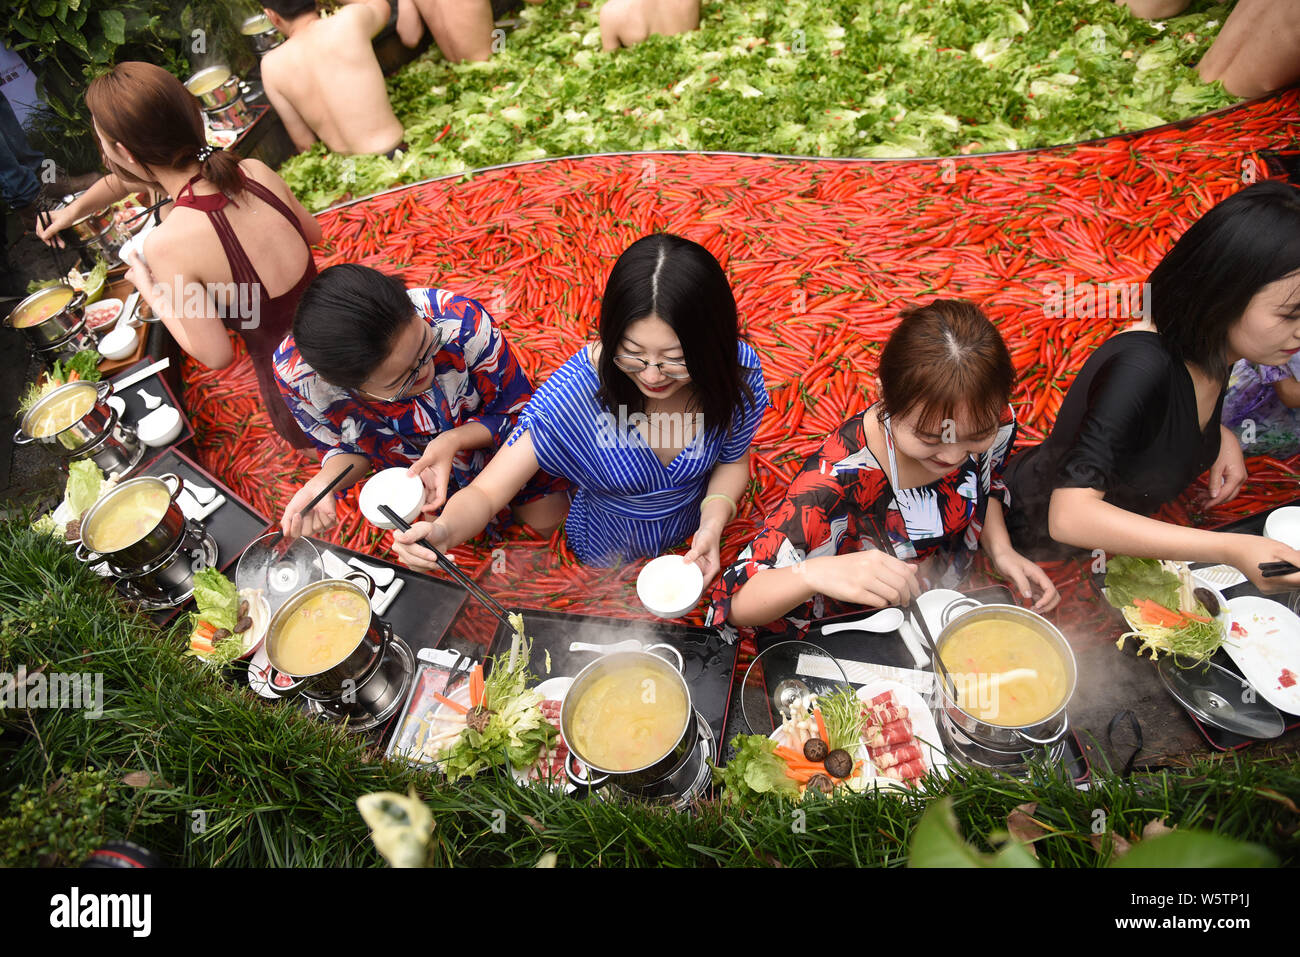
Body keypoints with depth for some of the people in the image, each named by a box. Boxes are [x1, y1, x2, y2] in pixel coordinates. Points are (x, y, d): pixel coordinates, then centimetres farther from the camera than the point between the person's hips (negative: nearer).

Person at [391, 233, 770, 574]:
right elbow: (485, 493, -32)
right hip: (608, 548, -1)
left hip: (692, 532, 2)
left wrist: (714, 521, -28)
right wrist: (443, 531, -55)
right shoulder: (574, 391, -36)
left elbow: (733, 460, -9)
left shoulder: (738, 371, -28)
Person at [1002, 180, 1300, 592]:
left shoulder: (1214, 355, -7)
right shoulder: (1141, 366, -34)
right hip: (1037, 540, -7)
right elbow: (1070, 516, -43)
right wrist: (1230, 549, -44)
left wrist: (1222, 438, -3)